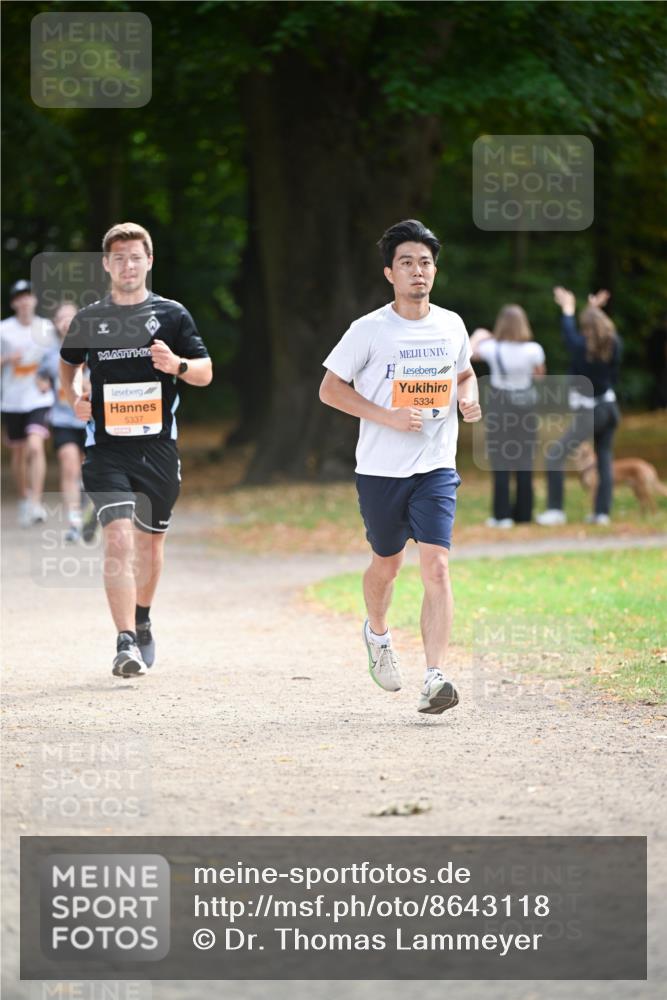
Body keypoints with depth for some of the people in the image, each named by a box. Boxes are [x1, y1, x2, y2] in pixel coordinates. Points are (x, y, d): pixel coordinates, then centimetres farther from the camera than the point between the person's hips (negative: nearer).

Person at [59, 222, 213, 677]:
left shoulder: (172, 314, 4)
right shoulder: (88, 319, 6)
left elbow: (205, 372, 5)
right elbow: (68, 364, 24)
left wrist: (177, 365, -17)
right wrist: (74, 398, 3)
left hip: (158, 446, 1)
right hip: (107, 447, -1)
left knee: (150, 541, 15)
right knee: (118, 538, -16)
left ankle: (142, 621, 40)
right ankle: (126, 643, -21)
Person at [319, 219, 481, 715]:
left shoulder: (451, 325, 5)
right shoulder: (369, 330, -6)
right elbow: (330, 389, -4)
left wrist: (468, 398, 0)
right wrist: (388, 417, -15)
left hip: (436, 468, 1)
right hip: (381, 469, -1)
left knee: (437, 567, -13)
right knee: (387, 564, 14)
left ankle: (435, 678, -17)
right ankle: (377, 632, 46)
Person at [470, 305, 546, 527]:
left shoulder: (492, 349, -14)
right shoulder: (533, 350, -12)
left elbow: (470, 352, 7)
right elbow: (540, 374, 7)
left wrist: (478, 336, 24)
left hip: (499, 404, -1)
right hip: (525, 403, 1)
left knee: (500, 460, 3)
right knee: (525, 460, 9)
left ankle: (502, 514, 0)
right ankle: (523, 512, 12)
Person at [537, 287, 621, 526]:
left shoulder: (581, 347, -17)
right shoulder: (614, 344, -7)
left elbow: (568, 331, 4)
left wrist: (568, 308, 24)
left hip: (588, 414, -6)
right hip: (610, 407, 6)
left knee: (555, 457, -1)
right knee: (605, 459, 14)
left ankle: (555, 510, -4)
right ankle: (602, 511, 11)